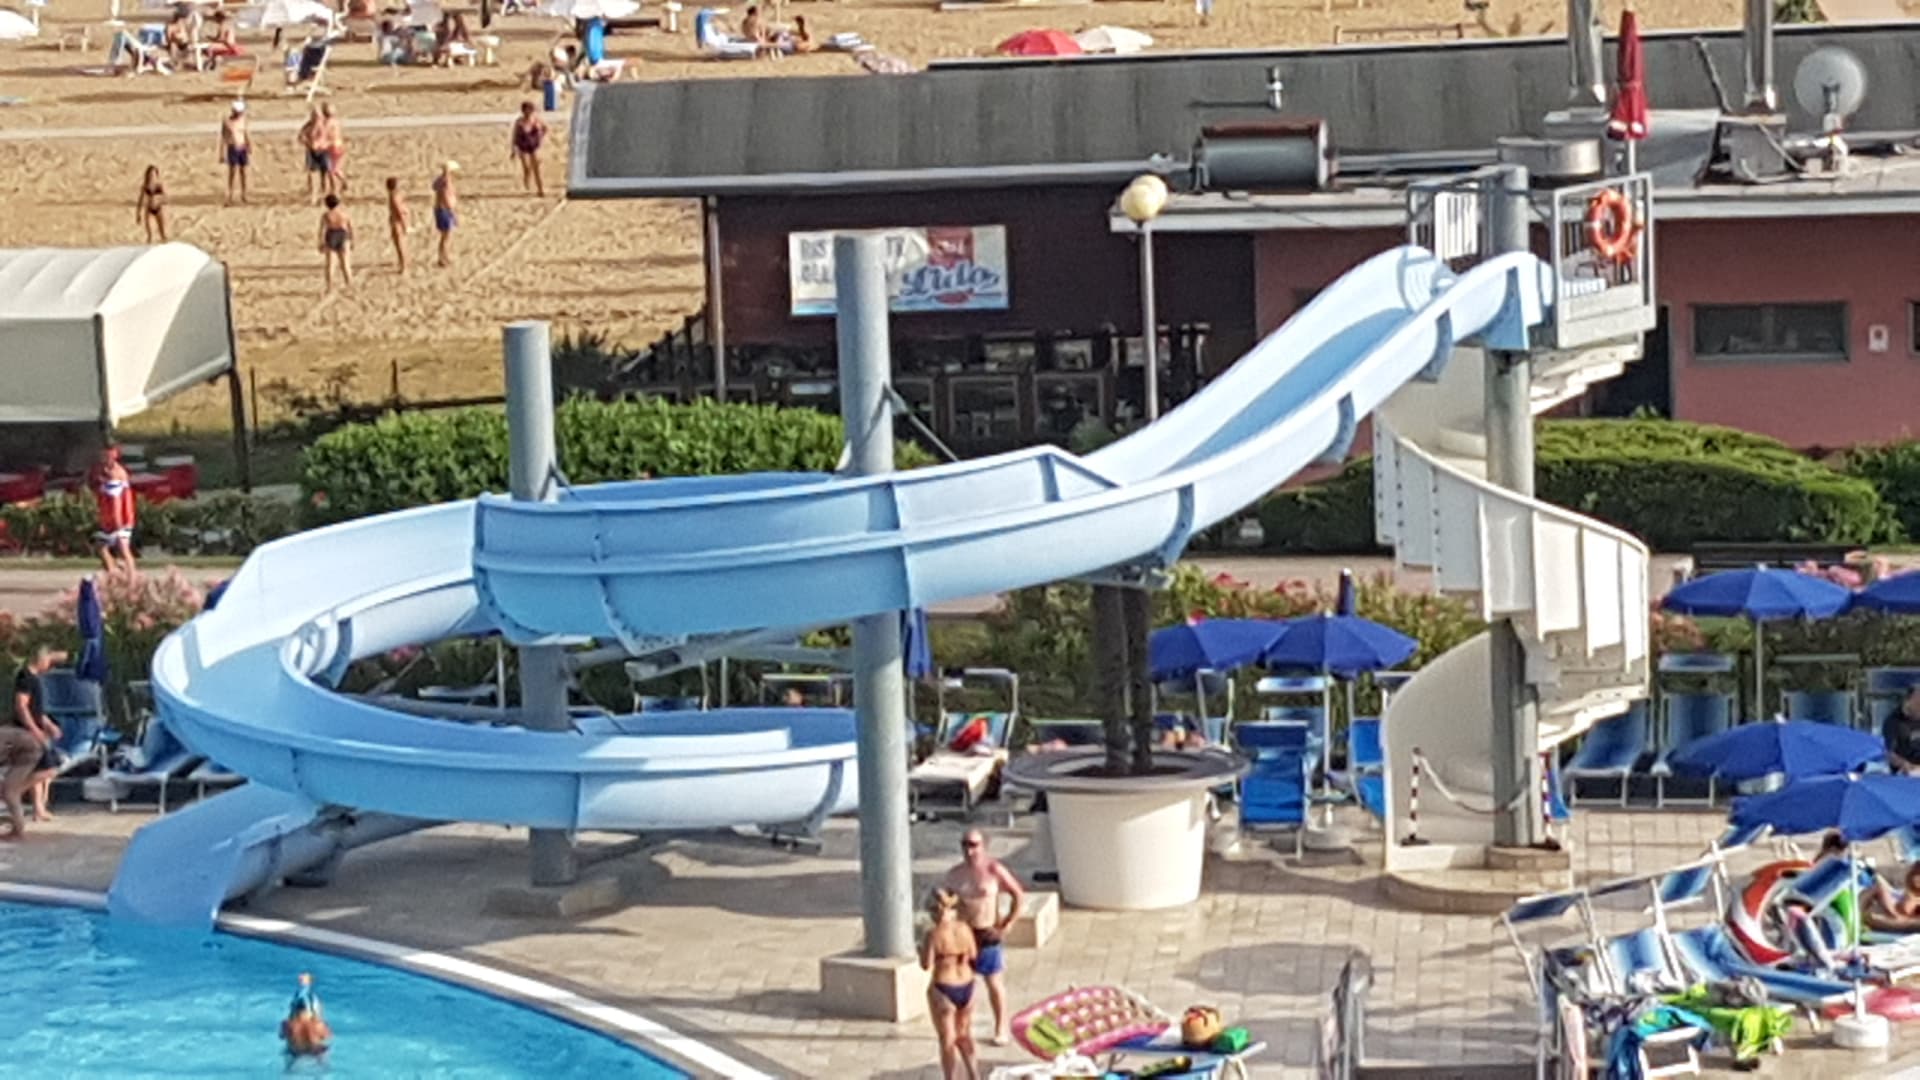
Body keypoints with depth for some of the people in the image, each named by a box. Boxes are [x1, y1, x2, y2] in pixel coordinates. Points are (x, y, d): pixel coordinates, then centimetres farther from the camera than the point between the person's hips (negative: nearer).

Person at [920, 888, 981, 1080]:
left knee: (947, 1042, 8)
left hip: (943, 990, -5)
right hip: (966, 987, 5)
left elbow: (926, 965, -16)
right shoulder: (964, 929, -3)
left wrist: (921, 951, 3)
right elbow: (974, 956, 5)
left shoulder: (934, 935, -19)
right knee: (964, 1035, 25)